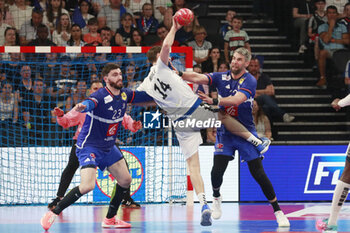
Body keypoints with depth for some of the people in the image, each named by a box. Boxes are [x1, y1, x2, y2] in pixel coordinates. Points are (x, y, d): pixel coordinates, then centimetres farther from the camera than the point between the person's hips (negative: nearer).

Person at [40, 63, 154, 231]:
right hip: (89, 146, -8)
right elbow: (89, 104, -46)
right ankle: (53, 213, -11)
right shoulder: (100, 96, -24)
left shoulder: (124, 94, -1)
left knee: (125, 180, 10)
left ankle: (110, 219, 24)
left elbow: (146, 96, 15)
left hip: (108, 147, 8)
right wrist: (82, 107, -68)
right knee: (87, 186, -24)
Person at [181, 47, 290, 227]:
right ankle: (216, 198, 22)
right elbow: (198, 78, -11)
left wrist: (214, 101, -40)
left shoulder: (249, 81, -12)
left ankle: (278, 212, 4)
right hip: (225, 132, 3)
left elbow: (236, 99, -28)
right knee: (217, 170, -11)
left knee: (258, 174, -7)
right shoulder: (221, 77, 1)